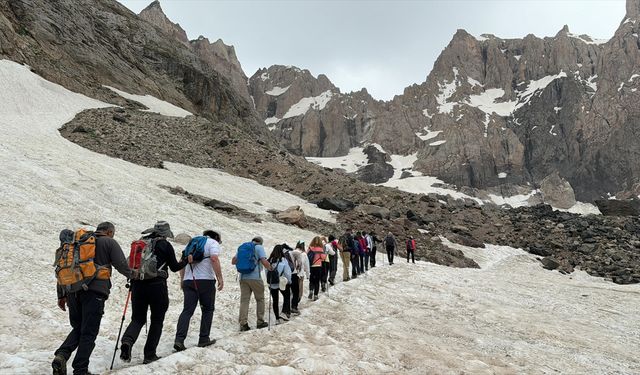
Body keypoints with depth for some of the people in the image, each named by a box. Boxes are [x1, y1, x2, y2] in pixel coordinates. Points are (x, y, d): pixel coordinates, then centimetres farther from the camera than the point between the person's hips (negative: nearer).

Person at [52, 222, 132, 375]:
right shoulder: (109, 242, 4)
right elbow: (121, 265, -1)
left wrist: (61, 295, 20)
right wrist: (131, 274, 20)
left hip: (73, 291, 5)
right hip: (94, 291, -5)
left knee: (77, 327, 19)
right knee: (89, 332, 2)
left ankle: (61, 355, -2)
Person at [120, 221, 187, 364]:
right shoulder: (165, 245, -1)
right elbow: (174, 267, 4)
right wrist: (185, 261, 22)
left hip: (138, 284, 4)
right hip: (157, 285, -4)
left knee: (138, 318, 13)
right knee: (157, 320, 10)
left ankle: (127, 341, -17)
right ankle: (150, 355, 8)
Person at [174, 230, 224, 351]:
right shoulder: (213, 243, 4)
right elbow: (214, 259, -14)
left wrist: (182, 280, 26)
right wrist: (220, 278, -15)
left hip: (189, 281, 5)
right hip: (206, 280, -5)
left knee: (187, 310, 2)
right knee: (208, 309, 9)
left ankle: (179, 340, -11)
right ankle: (204, 339, 11)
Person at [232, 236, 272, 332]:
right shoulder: (259, 247, 0)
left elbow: (233, 261, 16)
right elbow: (264, 261, -12)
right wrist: (271, 269, 4)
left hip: (243, 277, 4)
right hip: (255, 277, -4)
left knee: (244, 300, 3)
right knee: (260, 299, 10)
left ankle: (243, 323, -2)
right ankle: (260, 322, 15)